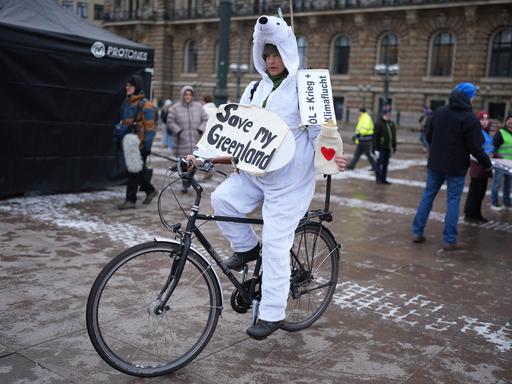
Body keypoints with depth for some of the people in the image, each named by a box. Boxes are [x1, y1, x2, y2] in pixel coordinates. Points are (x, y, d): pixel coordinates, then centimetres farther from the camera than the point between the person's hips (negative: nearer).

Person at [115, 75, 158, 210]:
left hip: (139, 144, -8)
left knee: (134, 171, -5)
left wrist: (147, 145, -18)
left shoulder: (145, 105, -12)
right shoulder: (127, 102, 13)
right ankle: (150, 190, 34)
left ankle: (130, 200, 2)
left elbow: (150, 127, -15)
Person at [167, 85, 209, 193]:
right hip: (182, 140, -1)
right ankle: (185, 184, 11)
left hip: (195, 140, 2)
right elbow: (170, 122, 0)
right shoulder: (175, 108, 1)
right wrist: (178, 131, -11)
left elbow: (205, 120, 9)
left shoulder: (198, 106, 7)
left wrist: (200, 130, -6)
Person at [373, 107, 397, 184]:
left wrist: (394, 146, 17)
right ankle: (378, 178, 8)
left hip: (388, 148, 7)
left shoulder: (392, 124, 13)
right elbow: (375, 136, -14)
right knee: (380, 162, -1)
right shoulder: (379, 124, -10)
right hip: (381, 147, -7)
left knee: (385, 163, 11)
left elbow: (394, 136, 19)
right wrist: (374, 147, -17)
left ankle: (383, 179, 18)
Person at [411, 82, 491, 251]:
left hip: (435, 164, 5)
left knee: (427, 196, 12)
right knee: (453, 202, 2)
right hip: (456, 168, -5)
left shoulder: (439, 112, 3)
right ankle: (449, 240, 5)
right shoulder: (470, 118, -14)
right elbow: (475, 148, -14)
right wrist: (487, 163, 2)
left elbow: (428, 136, 10)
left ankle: (417, 232, 15)